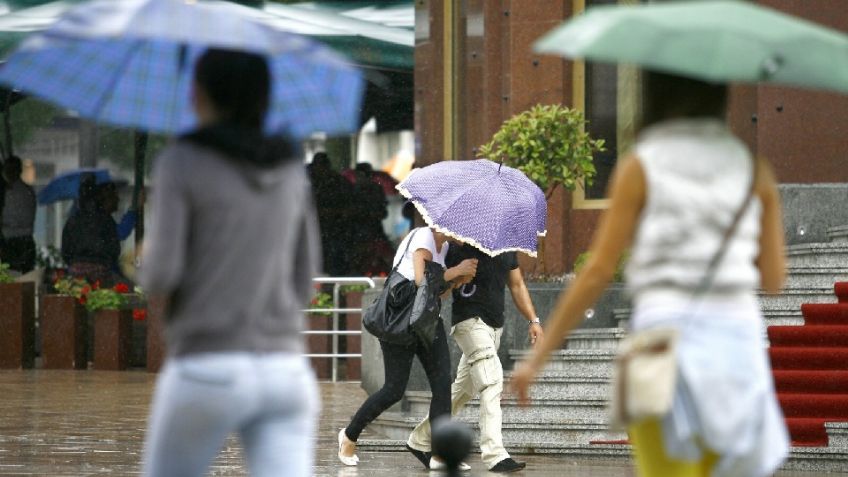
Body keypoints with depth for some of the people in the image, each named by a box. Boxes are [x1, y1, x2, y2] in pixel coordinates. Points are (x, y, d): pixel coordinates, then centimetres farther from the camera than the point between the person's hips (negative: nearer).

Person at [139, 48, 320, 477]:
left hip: (207, 375, -4)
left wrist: (150, 267, 14)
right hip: (284, 373, 4)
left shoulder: (181, 162, -5)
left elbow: (161, 276, -10)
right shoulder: (290, 168, 13)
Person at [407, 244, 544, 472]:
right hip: (470, 319, -8)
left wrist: (533, 320, 14)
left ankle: (421, 440, 28)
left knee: (463, 389, 14)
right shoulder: (460, 248, -8)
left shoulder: (507, 248, 11)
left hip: (495, 323, 8)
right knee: (491, 382, -20)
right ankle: (494, 455, -25)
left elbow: (517, 285, 19)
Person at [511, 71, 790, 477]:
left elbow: (598, 272, -3)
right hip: (737, 338, 3)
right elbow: (774, 278, 10)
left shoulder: (639, 168, 0)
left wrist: (538, 356, 1)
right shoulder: (754, 168, 8)